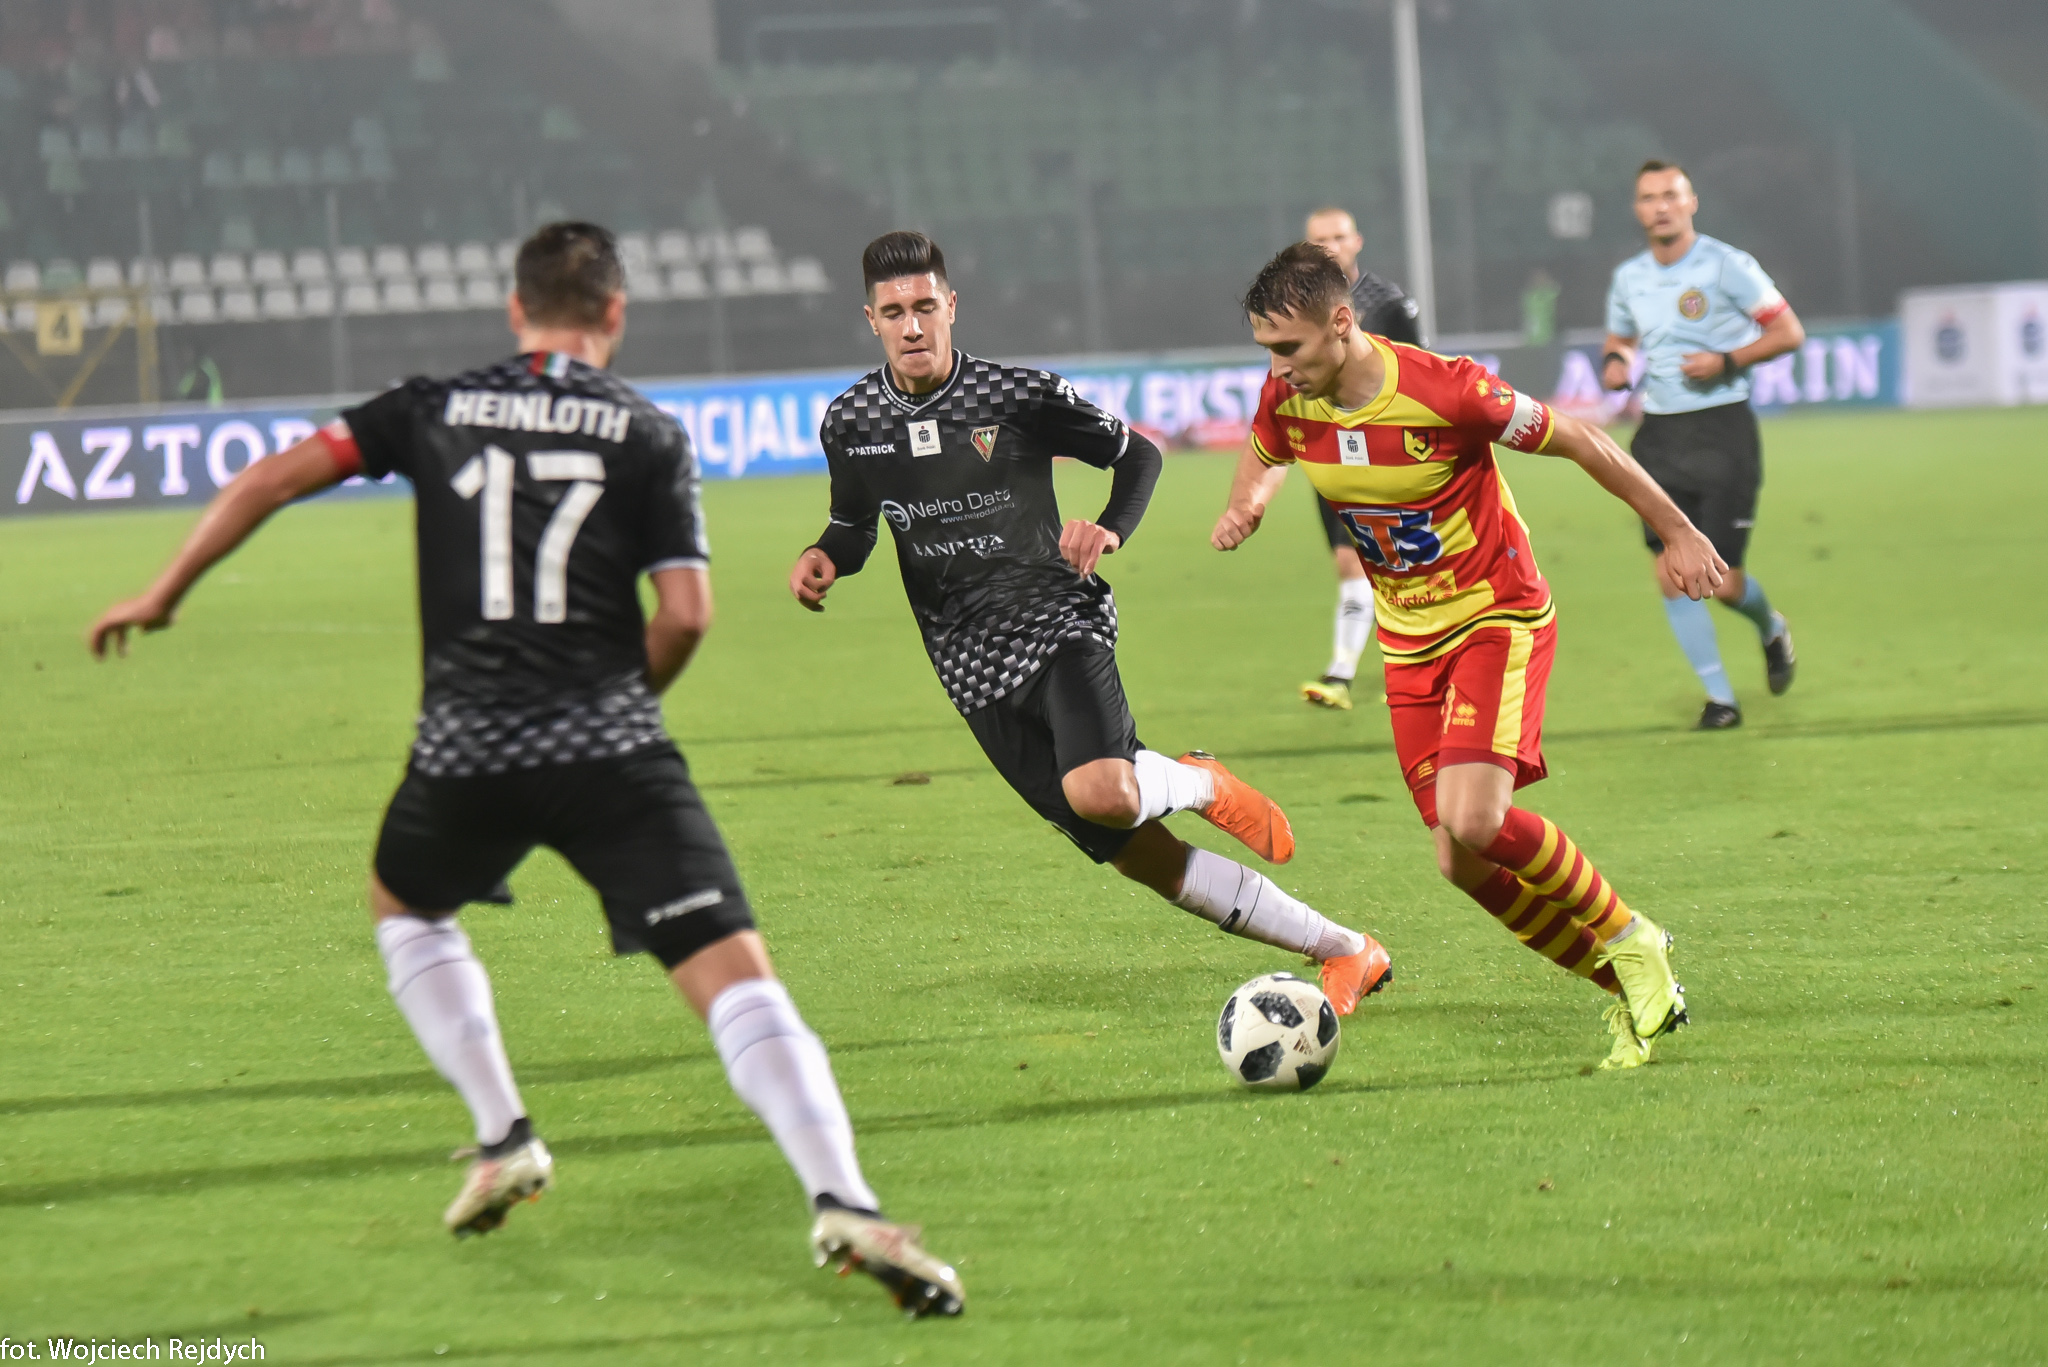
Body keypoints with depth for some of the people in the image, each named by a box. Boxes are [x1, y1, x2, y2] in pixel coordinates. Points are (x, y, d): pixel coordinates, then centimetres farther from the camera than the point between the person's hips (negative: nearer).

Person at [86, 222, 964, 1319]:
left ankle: (503, 1139, 26)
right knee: (735, 975, -7)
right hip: (610, 752, -2)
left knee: (404, 907, 34)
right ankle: (843, 1203, -25)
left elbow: (276, 476, 8)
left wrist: (164, 594, 18)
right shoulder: (649, 435, 5)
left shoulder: (435, 408, 11)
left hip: (466, 753, 2)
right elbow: (684, 616, -2)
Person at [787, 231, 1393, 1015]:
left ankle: (1203, 785, 4)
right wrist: (824, 559, -6)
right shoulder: (851, 425, 0)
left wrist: (1110, 530, -15)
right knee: (1137, 856, -2)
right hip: (975, 668, 3)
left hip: (1057, 626, -3)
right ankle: (1345, 953, 8)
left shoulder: (1019, 396, -8)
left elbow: (1137, 456, 4)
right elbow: (855, 526, 17)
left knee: (1100, 791, -33)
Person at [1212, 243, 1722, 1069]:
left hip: (1498, 619, -6)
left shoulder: (1445, 391, -26)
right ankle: (1636, 995, 17)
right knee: (1463, 865, 0)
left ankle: (1626, 938, -2)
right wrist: (1246, 504, -6)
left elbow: (1579, 442, -14)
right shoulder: (1286, 401, -8)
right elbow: (1263, 458, 18)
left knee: (1473, 820, -26)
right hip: (1409, 642, 6)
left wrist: (1677, 535, -5)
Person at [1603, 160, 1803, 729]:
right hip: (1659, 435, 4)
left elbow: (1788, 332, -4)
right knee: (1673, 577, -5)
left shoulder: (1727, 266, -7)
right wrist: (1616, 362, 2)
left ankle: (1771, 629, 29)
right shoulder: (1628, 278, 8)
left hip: (1722, 429, -4)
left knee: (1723, 584, -7)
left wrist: (1727, 361, -17)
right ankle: (1720, 698, 7)